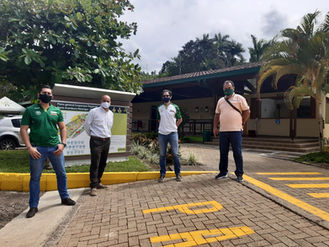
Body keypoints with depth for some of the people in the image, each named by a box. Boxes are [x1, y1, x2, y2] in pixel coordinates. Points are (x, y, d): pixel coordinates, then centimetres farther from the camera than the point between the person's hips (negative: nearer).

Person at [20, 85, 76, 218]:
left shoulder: (56, 111, 8)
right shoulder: (30, 110, -1)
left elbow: (62, 128, 11)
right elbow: (23, 130, -3)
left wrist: (63, 143, -1)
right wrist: (29, 147, -12)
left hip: (55, 148, 3)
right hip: (37, 149, -3)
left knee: (61, 174, 11)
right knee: (35, 177, 6)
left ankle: (64, 197, 30)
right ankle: (33, 206, 19)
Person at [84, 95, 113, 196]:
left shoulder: (111, 113, 11)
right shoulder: (94, 112, -6)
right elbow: (86, 125, 0)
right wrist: (92, 135, 8)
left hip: (107, 141, 6)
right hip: (96, 141, -6)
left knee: (103, 163, 12)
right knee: (95, 164, -7)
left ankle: (98, 182, 25)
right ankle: (94, 186, -3)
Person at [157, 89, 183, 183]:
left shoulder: (175, 107, 3)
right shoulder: (159, 108, 9)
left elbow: (180, 119, 11)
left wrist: (174, 127, 5)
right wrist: (163, 127, 11)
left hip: (172, 133, -2)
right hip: (162, 133, 2)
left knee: (175, 154, -1)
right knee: (162, 155, 6)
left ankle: (178, 173, 11)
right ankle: (162, 174, 15)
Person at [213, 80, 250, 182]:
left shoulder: (239, 98, 2)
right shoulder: (220, 101, 15)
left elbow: (247, 111, 2)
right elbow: (217, 115, 18)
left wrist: (242, 123, 1)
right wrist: (215, 127, 12)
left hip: (236, 130, -4)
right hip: (223, 131, 5)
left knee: (237, 153, -1)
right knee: (223, 153, 10)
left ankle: (239, 174, 10)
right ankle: (223, 172, 22)